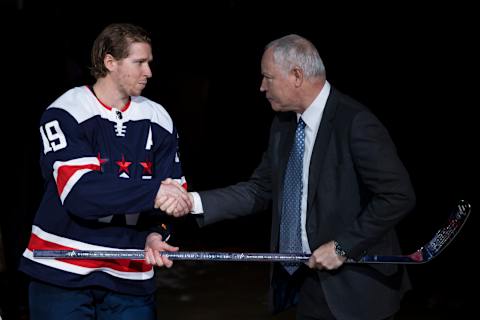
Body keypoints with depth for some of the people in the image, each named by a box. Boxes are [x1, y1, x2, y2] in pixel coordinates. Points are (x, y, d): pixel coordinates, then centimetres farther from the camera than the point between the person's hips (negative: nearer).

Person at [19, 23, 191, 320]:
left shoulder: (159, 120, 5)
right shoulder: (65, 114, -9)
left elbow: (173, 195, 6)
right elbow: (78, 192, -21)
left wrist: (155, 234, -14)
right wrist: (152, 193, -26)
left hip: (129, 278, 4)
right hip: (61, 272, -3)